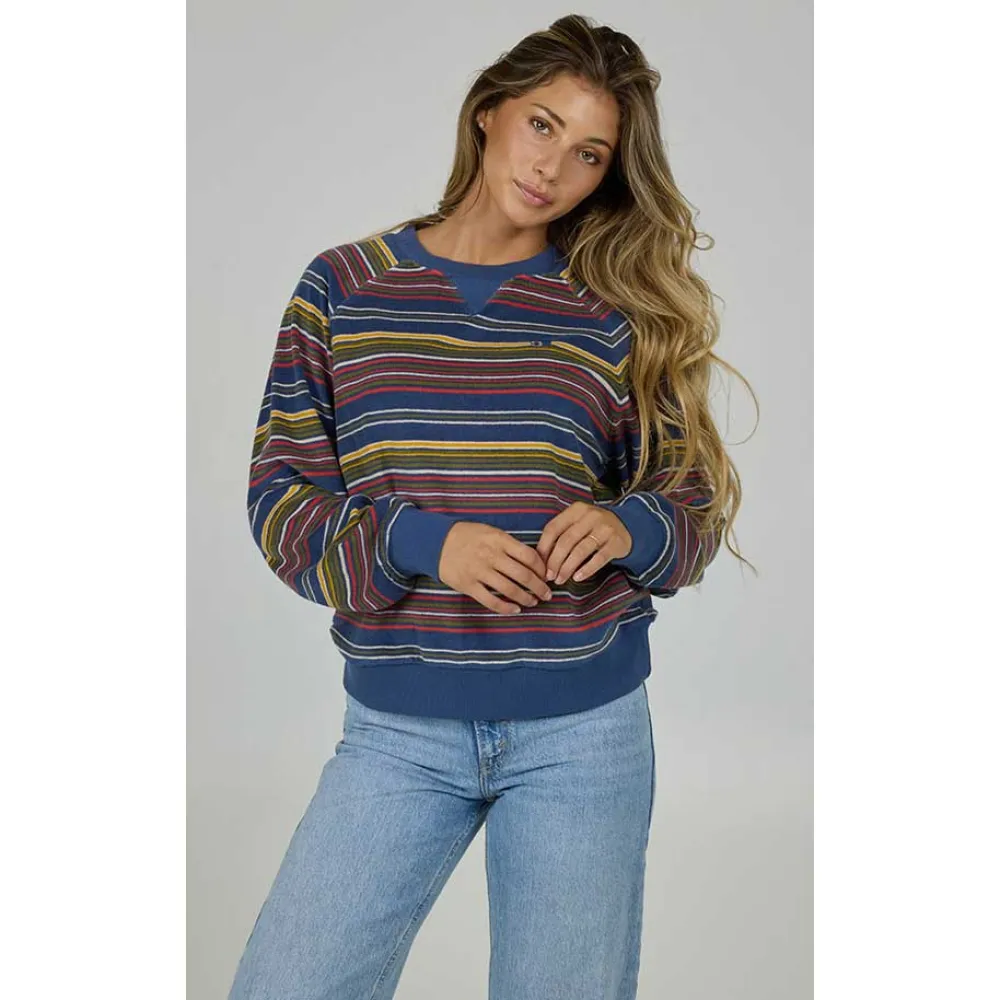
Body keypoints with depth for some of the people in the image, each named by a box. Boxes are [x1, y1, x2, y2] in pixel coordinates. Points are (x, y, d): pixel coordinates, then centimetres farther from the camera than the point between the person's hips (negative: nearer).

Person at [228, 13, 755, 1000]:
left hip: (584, 731, 0)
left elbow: (696, 499, 6)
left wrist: (627, 528, -17)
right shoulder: (343, 286, 2)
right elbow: (279, 494, -1)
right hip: (395, 731, 0)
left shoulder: (617, 315, 1)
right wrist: (419, 541, -18)